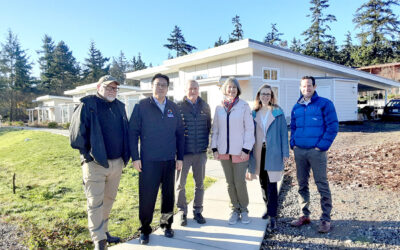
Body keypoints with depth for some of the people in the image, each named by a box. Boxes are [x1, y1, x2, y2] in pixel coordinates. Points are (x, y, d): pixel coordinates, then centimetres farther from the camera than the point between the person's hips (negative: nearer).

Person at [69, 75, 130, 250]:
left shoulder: (119, 107, 11)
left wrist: (125, 156, 9)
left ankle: (103, 231, 35)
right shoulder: (87, 105, -7)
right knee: (95, 203, 1)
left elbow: (126, 132, 15)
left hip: (117, 163, 6)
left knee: (109, 200, 18)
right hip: (95, 163, -6)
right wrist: (87, 153, -9)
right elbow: (76, 133, -10)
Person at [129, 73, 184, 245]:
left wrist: (180, 157, 7)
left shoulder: (173, 108, 8)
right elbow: (133, 132, -4)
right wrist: (135, 157, -8)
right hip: (148, 161, -3)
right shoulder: (141, 106, -2)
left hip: (169, 160, 4)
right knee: (147, 196, 3)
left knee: (168, 195, 13)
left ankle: (166, 225, 33)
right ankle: (145, 229, 22)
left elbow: (180, 133, 10)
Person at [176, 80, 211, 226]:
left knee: (200, 184, 12)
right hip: (183, 152, -3)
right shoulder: (178, 107, -5)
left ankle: (197, 211, 27)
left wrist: (206, 144, 7)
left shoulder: (205, 107, 6)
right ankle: (182, 212, 23)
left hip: (201, 153, 3)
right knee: (180, 184, 6)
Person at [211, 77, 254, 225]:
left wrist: (246, 149, -10)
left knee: (240, 182, 0)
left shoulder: (244, 106, -3)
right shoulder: (219, 107, 6)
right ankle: (235, 210, 26)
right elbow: (215, 129, 9)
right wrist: (214, 148, 3)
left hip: (239, 151, -3)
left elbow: (249, 128, -4)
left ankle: (244, 210, 22)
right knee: (230, 183, 11)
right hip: (224, 151, 3)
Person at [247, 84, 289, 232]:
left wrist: (285, 153, -6)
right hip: (258, 152, 4)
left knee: (271, 184, -5)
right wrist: (249, 152, 6)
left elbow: (283, 133, -2)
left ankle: (272, 217, 1)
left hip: (273, 153, -4)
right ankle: (269, 208, 32)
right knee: (263, 183, 14)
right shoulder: (254, 113, 8)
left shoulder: (278, 113, -1)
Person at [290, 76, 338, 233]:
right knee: (302, 184, 12)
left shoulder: (324, 104, -1)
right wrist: (293, 144, 7)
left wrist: (322, 145, -12)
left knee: (322, 185, 0)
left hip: (316, 151, -5)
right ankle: (305, 215, 25)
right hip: (299, 151, 5)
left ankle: (326, 219, 12)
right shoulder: (297, 107, 13)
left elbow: (333, 126, -6)